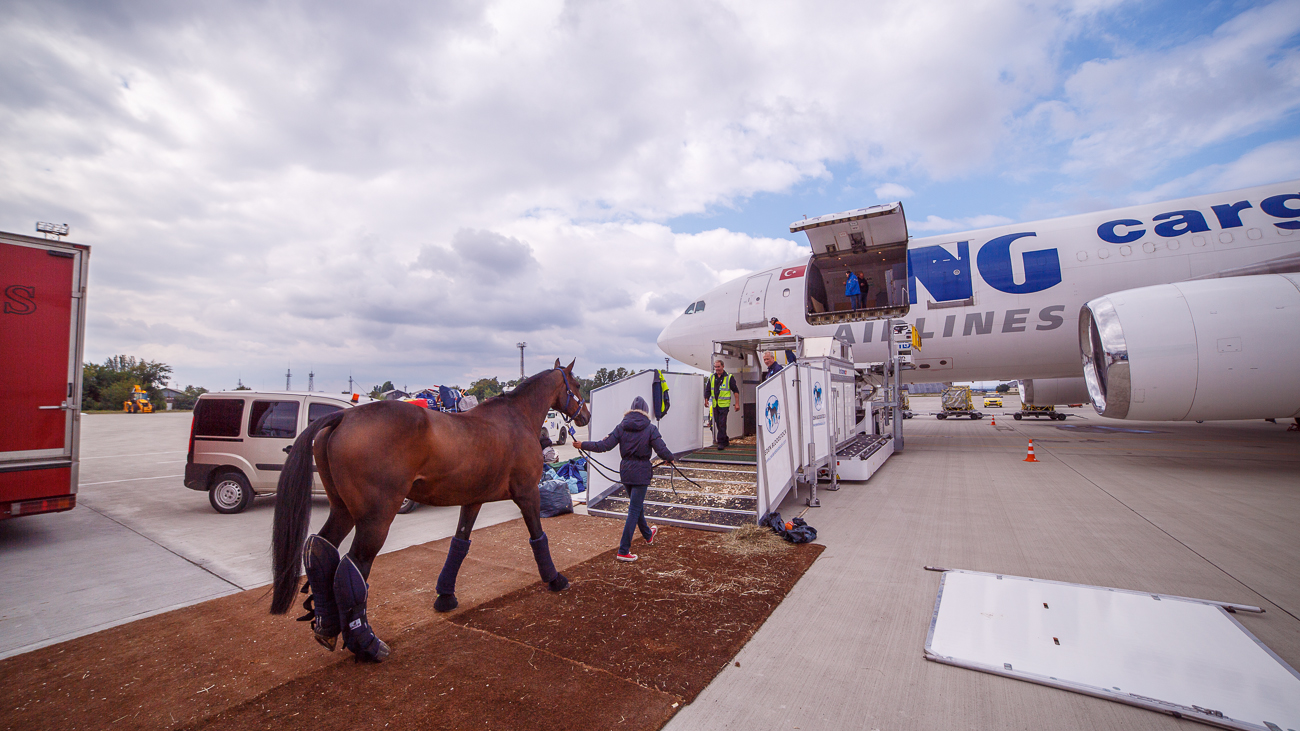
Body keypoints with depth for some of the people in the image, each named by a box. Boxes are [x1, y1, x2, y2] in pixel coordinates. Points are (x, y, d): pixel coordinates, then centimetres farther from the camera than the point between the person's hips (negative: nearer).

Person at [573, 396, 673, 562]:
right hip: (641, 471, -4)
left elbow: (605, 445, -5)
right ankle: (623, 550, 0)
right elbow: (662, 449, -13)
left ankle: (648, 535, 45)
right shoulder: (650, 429, -9)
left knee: (637, 504, 23)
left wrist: (583, 445, 5)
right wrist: (669, 459, 9)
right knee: (634, 509, 0)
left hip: (625, 470, 5)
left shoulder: (621, 427, -2)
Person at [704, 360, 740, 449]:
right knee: (718, 424, 11)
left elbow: (736, 391, 0)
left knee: (722, 423, -9)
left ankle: (721, 442, -2)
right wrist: (706, 400, -2)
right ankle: (725, 440, 26)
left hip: (724, 404, -5)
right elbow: (707, 390, 13)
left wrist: (737, 403, -4)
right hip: (715, 404, 5)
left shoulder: (729, 377, -2)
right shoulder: (711, 377, 10)